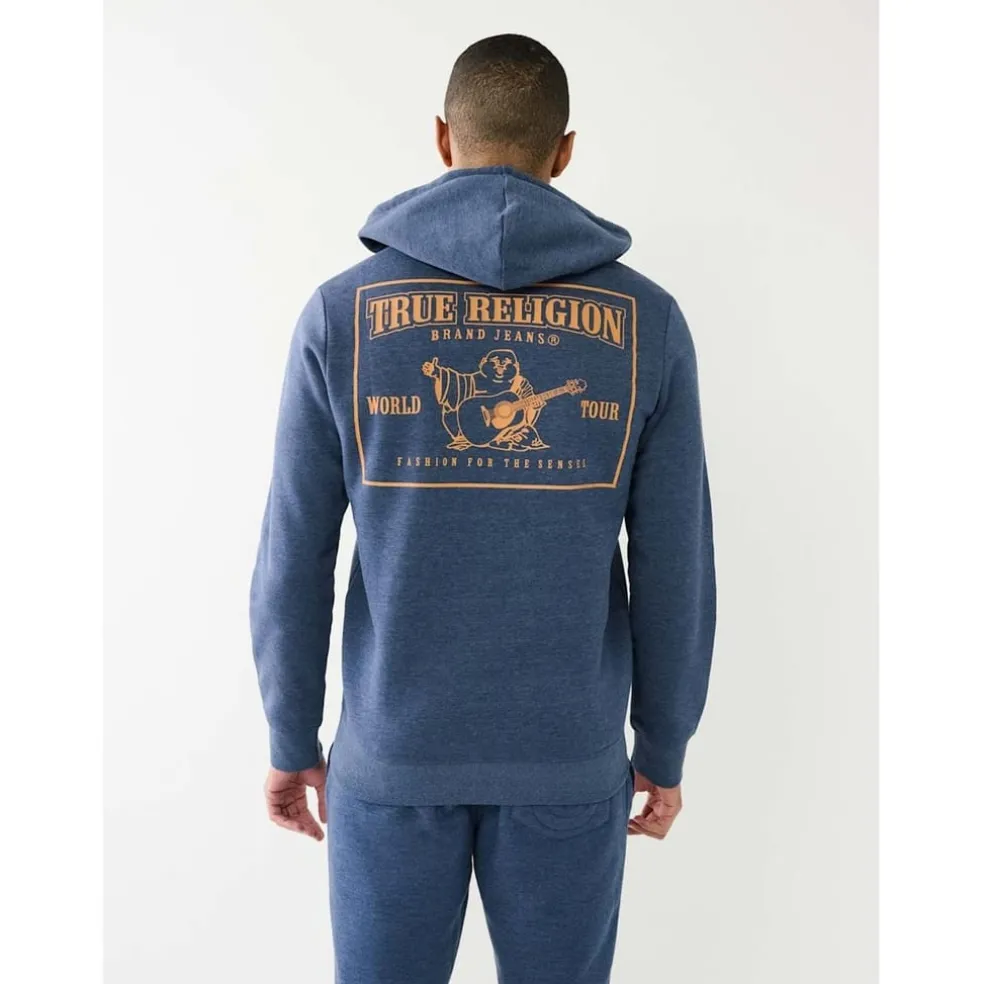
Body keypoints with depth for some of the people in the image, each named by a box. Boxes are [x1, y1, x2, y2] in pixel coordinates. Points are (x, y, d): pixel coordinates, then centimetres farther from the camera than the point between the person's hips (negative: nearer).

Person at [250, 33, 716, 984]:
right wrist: (665, 750, 9)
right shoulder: (647, 320, -7)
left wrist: (291, 742, 8)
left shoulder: (341, 312, -8)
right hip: (569, 755, 1)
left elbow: (292, 562, -6)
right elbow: (675, 571, -5)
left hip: (395, 750, 0)